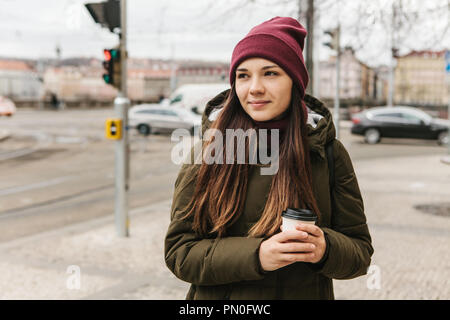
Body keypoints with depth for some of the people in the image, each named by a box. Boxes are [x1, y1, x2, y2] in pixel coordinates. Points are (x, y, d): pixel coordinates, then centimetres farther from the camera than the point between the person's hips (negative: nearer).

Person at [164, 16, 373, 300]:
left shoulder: (328, 152, -7)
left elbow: (360, 252, -3)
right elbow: (178, 250, -12)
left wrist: (325, 249, -25)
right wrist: (256, 256, -26)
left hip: (306, 293, 1)